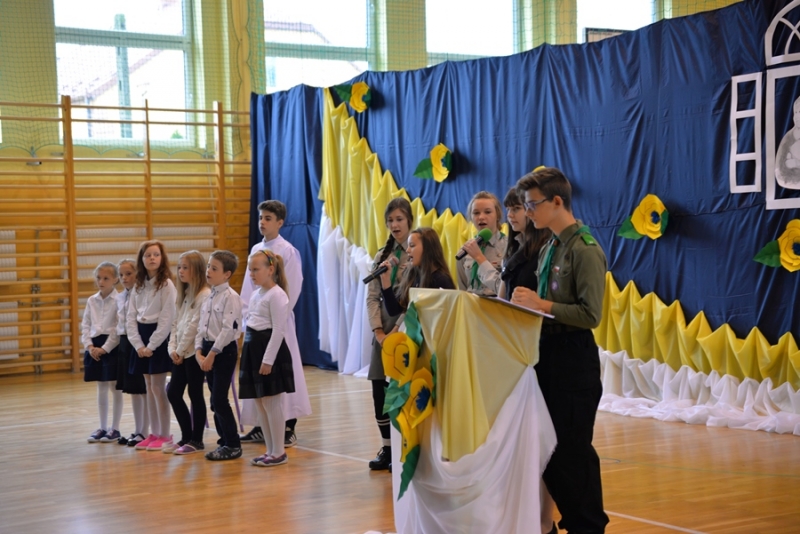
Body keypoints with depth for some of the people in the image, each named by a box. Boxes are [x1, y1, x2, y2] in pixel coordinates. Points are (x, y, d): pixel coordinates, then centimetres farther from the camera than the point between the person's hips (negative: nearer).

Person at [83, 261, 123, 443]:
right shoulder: (92, 301, 10)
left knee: (115, 388, 2)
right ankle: (102, 427, 19)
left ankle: (115, 428, 10)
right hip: (95, 346, 6)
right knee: (101, 388, 12)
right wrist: (89, 346, -3)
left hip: (112, 346, -6)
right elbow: (85, 325, 10)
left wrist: (105, 348, -15)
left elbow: (118, 328, -13)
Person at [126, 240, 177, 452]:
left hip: (159, 337, -7)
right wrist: (138, 344, -6)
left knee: (158, 387, -6)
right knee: (149, 387, 10)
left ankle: (165, 435, 2)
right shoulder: (139, 286, 10)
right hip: (142, 338, 7)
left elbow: (167, 319, -14)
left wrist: (152, 345, -16)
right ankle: (154, 434, 16)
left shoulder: (167, 284, -9)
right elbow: (131, 318, 7)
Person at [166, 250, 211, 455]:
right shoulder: (184, 294, 16)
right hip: (180, 353, 8)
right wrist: (173, 349, 1)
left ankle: (196, 440, 9)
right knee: (173, 392, 8)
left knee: (195, 395, 0)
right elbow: (176, 323, 13)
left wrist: (181, 350, -12)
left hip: (194, 352, -8)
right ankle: (186, 437, 18)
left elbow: (194, 326, -16)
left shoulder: (204, 295, -13)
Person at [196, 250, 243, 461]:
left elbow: (229, 329, -20)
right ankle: (224, 442, 20)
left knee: (219, 399, -7)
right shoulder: (210, 296, 12)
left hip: (224, 350, -8)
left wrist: (212, 354, -19)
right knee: (215, 400, 11)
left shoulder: (230, 297, -13)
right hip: (209, 350, 8)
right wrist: (199, 352, 0)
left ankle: (233, 445, 1)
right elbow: (201, 326, 12)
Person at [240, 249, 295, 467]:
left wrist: (268, 359, -20)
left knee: (271, 403, -6)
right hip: (253, 348, 10)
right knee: (260, 403, 11)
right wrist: (248, 351, 15)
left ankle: (279, 452, 2)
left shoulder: (277, 295, -12)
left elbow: (278, 330, -17)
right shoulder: (256, 295, 16)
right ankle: (270, 450, 18)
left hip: (270, 350, -10)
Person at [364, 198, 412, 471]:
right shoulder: (382, 255, 13)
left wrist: (398, 330, -15)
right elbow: (372, 296, 9)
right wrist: (378, 330, -4)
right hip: (383, 329, 6)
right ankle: (387, 448, 15)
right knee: (379, 390, 4)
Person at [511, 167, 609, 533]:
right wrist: (529, 301, 1)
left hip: (573, 360, -9)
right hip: (548, 355, 9)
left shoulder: (585, 250, -14)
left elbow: (590, 315, -20)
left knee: (572, 448, -1)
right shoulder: (550, 248, 12)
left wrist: (541, 305, -20)